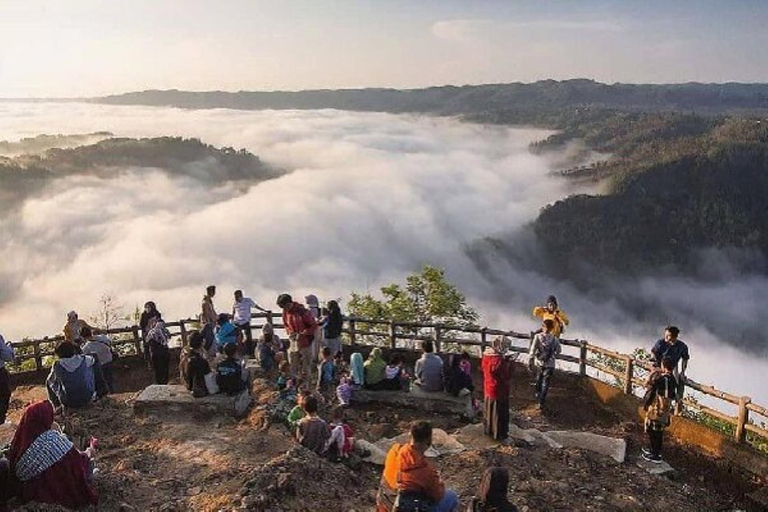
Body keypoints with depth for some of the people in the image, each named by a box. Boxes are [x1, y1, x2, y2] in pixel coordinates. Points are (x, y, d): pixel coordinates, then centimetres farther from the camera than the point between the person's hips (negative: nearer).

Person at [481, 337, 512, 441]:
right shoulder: (500, 360, -29)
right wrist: (508, 364, -10)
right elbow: (507, 375, -21)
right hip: (499, 391, -7)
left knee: (489, 410, 23)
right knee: (499, 413, 9)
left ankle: (488, 430, 38)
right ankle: (499, 434, 22)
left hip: (488, 389, 7)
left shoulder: (486, 356, -6)